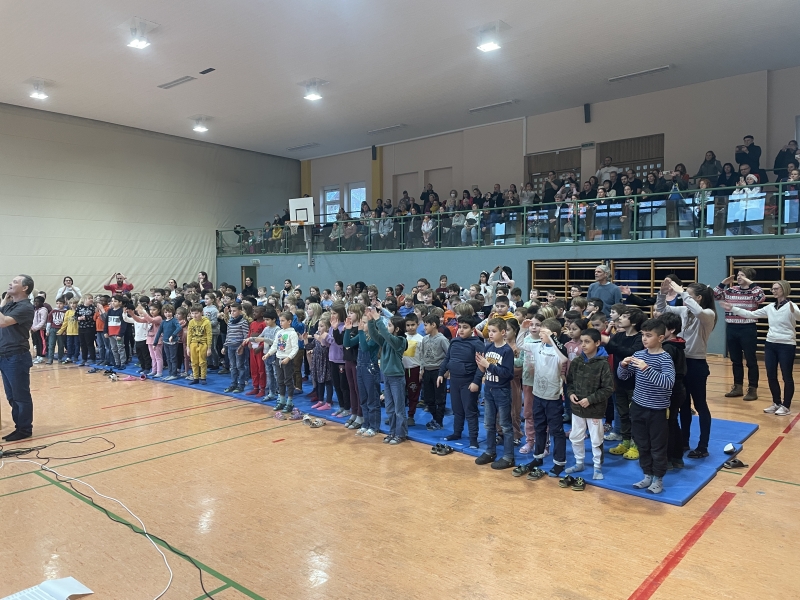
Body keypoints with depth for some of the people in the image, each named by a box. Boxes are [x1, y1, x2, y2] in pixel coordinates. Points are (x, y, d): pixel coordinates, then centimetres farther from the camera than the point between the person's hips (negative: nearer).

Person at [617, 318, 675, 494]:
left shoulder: (665, 358, -15)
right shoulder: (638, 354, 2)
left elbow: (668, 383, -29)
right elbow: (623, 376, 7)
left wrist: (648, 369, -38)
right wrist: (623, 365, -14)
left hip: (657, 410, -6)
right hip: (638, 407, 6)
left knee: (658, 446, 9)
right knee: (642, 445, 16)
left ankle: (658, 479, 24)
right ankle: (648, 476, 31)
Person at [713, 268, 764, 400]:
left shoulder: (754, 291, -5)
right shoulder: (730, 290, 8)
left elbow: (761, 298, -25)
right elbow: (715, 296, 11)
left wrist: (750, 284, -22)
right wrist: (723, 283, 2)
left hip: (747, 329, -5)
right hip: (731, 329, 5)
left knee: (750, 360, 3)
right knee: (735, 360, 14)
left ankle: (753, 389, 12)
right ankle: (738, 387, 24)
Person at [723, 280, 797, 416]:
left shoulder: (791, 306, -11)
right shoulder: (770, 307, 7)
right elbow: (751, 314, 13)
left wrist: (793, 311, -51)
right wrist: (733, 309, 9)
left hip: (786, 346, -6)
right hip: (770, 344, 6)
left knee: (787, 377, 5)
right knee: (771, 376, 11)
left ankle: (786, 406, 16)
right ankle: (777, 403, 26)